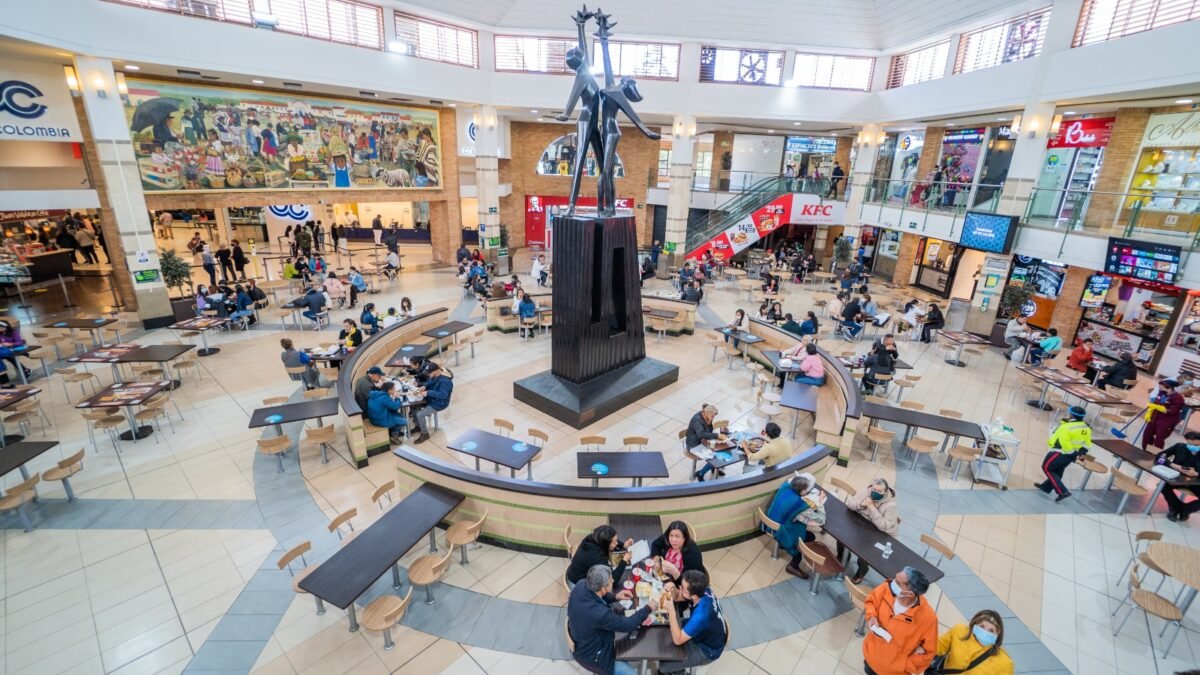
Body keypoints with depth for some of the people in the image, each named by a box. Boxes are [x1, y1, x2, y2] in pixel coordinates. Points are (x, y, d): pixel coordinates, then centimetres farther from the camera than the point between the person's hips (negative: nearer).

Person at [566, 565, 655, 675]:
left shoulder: (581, 586, -21)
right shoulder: (600, 614, -42)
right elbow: (628, 624, -24)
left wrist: (615, 597, -5)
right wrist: (648, 608, -11)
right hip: (590, 656, -8)